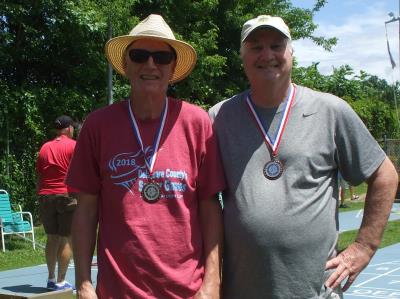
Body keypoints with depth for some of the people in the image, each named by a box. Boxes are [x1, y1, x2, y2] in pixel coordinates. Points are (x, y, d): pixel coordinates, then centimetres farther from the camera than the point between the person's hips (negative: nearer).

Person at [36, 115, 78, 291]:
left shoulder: (44, 148, 11)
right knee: (66, 239, 0)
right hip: (67, 196, -5)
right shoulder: (74, 146, -3)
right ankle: (60, 282, 0)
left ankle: (51, 279, 16)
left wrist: (42, 197, 18)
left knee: (52, 238, 13)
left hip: (46, 197, 5)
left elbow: (39, 176, 12)